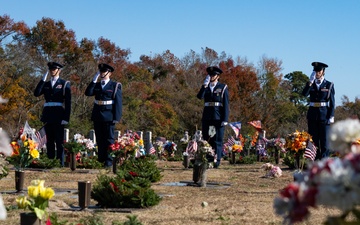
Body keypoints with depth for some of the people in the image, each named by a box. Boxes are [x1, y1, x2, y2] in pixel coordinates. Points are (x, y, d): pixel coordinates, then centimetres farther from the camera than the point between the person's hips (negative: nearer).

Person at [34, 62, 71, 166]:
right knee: (49, 141, 6)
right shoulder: (46, 84, 16)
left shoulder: (65, 84, 2)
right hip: (47, 115, 4)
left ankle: (60, 164, -4)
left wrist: (66, 118, -12)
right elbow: (36, 93, -1)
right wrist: (42, 80, -4)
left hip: (58, 115, -4)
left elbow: (68, 102, -4)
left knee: (59, 141, -5)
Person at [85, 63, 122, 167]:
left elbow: (118, 103, -5)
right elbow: (88, 93, -3)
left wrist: (116, 118, -12)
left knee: (109, 139, -2)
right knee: (100, 139, 10)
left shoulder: (115, 85, 0)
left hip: (108, 116, -5)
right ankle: (101, 160, 16)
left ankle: (109, 161, 1)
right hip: (97, 116, 5)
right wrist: (94, 80, -6)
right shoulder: (97, 85, 14)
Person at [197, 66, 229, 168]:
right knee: (206, 139, 3)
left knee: (218, 140, -4)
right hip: (207, 117, 4)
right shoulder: (205, 87, 15)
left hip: (218, 117, -4)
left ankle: (217, 161, -2)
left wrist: (225, 119, -10)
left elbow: (226, 105, -2)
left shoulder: (223, 87, 4)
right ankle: (207, 160, 8)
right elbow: (199, 96, -6)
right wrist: (205, 84, -13)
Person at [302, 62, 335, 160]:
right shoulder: (310, 84, 10)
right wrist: (311, 81, -16)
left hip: (324, 114, -3)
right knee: (313, 140, 3)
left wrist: (331, 117, -6)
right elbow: (304, 94, -10)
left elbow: (332, 103, 1)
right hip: (312, 114, 3)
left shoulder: (329, 85, 4)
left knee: (325, 140, -5)